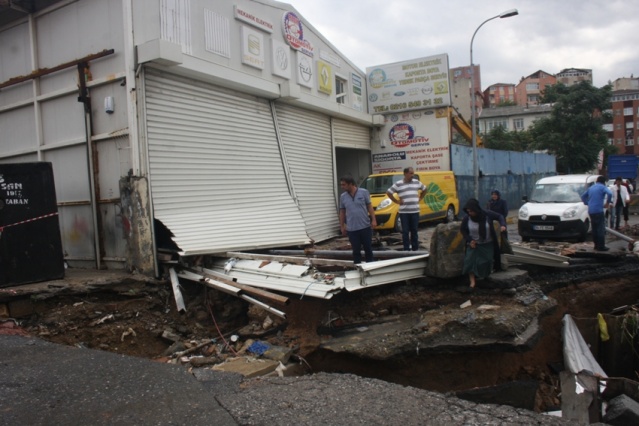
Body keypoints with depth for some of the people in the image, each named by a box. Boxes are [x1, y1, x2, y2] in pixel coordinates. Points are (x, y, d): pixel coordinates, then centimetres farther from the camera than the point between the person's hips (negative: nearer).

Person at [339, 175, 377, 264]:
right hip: (352, 229, 1)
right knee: (356, 251, 6)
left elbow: (369, 207, 1)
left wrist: (373, 220, -7)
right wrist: (342, 226, 8)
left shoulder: (363, 192, -3)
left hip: (365, 227, -1)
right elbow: (342, 212, 10)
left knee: (368, 249, 9)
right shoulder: (343, 196, 4)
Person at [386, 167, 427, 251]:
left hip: (415, 211, 3)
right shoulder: (398, 184, -3)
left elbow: (424, 190, 24)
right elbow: (388, 192, 1)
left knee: (414, 230, 9)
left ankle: (415, 248, 17)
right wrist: (397, 201, -2)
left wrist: (420, 199, 13)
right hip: (404, 212, -3)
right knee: (405, 231, 0)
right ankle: (406, 249, 6)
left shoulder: (417, 182, 8)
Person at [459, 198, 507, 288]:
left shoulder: (488, 214, -19)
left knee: (486, 262, 4)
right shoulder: (467, 218, -17)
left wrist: (502, 225, -24)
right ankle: (472, 282, -11)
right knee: (470, 261, -14)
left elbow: (499, 216, -4)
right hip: (474, 244, 0)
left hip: (488, 244, 0)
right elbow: (462, 229, -2)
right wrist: (469, 240, -12)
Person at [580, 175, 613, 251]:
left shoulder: (591, 188, 19)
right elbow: (610, 193, -21)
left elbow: (583, 196, 27)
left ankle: (596, 245, 18)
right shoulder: (603, 187, -2)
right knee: (601, 229, -4)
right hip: (598, 210, -7)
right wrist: (607, 203, -9)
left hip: (591, 211, 7)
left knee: (594, 229, 13)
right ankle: (601, 246, -5)